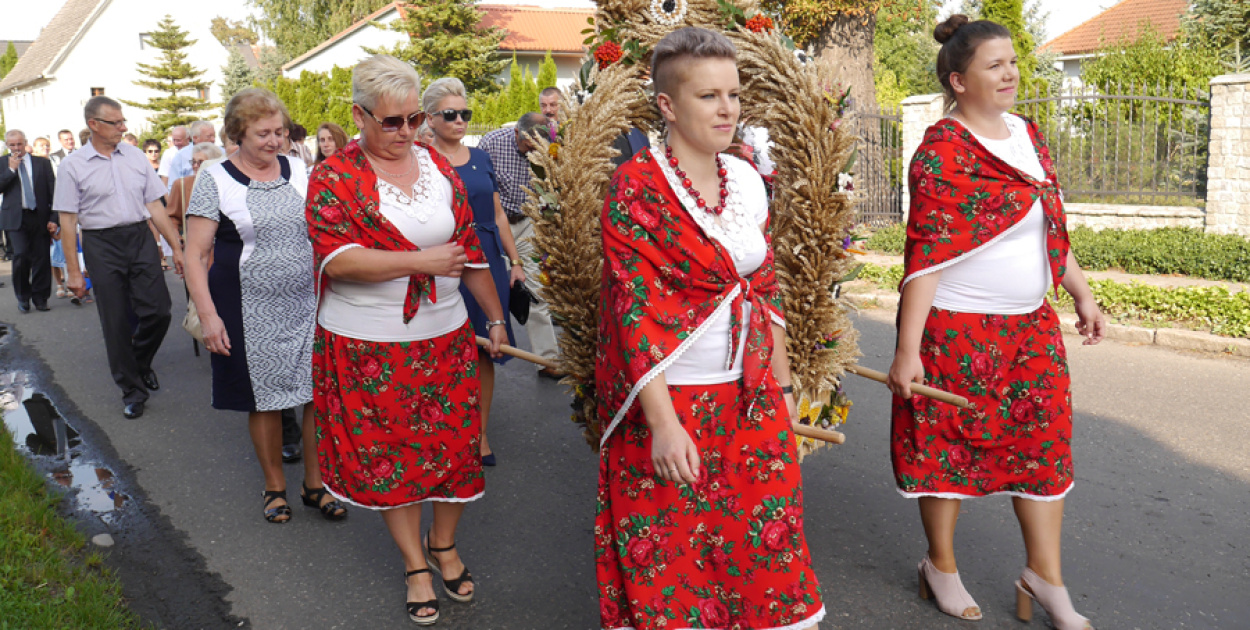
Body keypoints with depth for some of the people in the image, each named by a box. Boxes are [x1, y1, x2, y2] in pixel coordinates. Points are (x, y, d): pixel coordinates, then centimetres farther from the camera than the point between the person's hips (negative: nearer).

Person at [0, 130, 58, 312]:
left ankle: (40, 298, 14)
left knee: (42, 258, 0)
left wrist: (53, 219, 0)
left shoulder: (43, 163, 10)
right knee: (20, 256, -11)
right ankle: (23, 297, 5)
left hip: (40, 218, 1)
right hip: (15, 218, -1)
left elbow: (53, 192, 7)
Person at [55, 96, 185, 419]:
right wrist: (73, 271, -4)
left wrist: (176, 247, 5)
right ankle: (132, 389, 17)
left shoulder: (135, 156, 6)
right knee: (116, 322, 3)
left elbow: (155, 205, 8)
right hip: (101, 245, -2)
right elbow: (68, 220, -2)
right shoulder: (73, 166, -2)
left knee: (158, 311, -5)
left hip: (140, 238, 2)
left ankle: (140, 362, 26)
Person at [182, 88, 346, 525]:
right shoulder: (215, 180, -4)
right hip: (253, 312, -3)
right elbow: (195, 254, -6)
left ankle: (315, 484, 18)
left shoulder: (298, 172, 7)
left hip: (310, 306, 3)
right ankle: (275, 486, 26)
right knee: (266, 399, 6)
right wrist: (208, 314, -14)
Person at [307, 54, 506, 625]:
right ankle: (415, 564, 25)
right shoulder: (334, 177, -7)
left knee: (453, 443, 10)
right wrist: (421, 261, -24)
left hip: (445, 336, 4)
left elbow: (470, 247, 11)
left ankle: (444, 544, 34)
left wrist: (495, 316, 13)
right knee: (389, 454, 7)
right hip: (368, 347, -3)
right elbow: (336, 258, -19)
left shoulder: (438, 167, 6)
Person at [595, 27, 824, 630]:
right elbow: (636, 309, -18)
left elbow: (766, 288, 13)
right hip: (667, 396, -5)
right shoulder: (637, 186, -12)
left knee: (759, 537, 13)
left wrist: (781, 384, 14)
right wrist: (663, 422, -23)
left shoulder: (746, 179, 6)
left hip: (749, 399, 5)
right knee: (668, 556, 9)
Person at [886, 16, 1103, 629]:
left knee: (1044, 444, 9)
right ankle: (941, 567, 26)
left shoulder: (1027, 135, 10)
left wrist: (1082, 294, 19)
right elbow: (927, 255, -20)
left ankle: (1045, 579, 23)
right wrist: (907, 350, -22)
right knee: (949, 445, 6)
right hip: (957, 328, -7)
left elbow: (1051, 228, 19)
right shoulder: (941, 154, -15)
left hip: (1031, 327, 7)